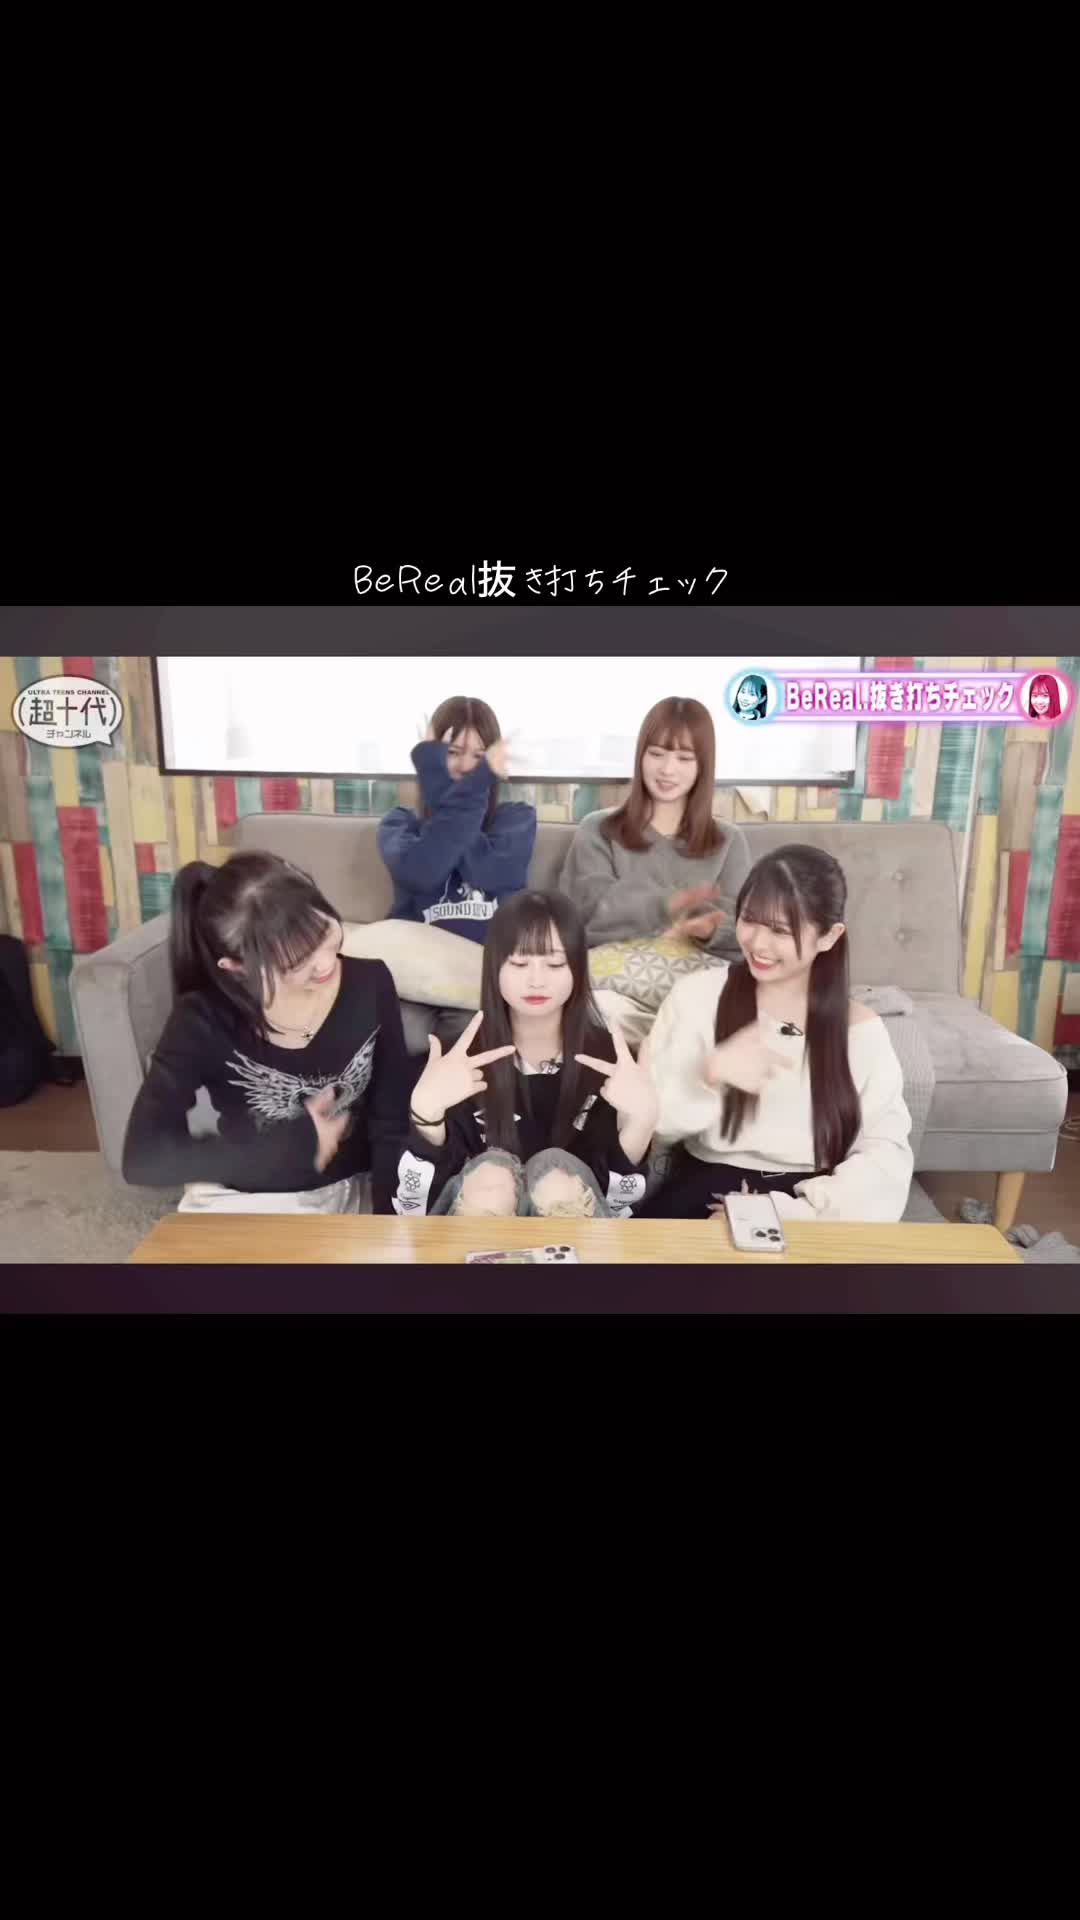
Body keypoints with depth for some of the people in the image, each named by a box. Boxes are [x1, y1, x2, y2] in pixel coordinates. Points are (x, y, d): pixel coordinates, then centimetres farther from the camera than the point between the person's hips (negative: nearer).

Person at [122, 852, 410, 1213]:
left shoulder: (369, 983, -17)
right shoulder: (205, 1020, -24)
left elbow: (391, 1122, -10)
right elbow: (142, 1159, -31)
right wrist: (293, 1145, -28)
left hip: (338, 1193, 1)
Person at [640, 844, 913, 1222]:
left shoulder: (859, 1029, 0)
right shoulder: (698, 994, -3)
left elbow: (886, 1154, -5)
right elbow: (648, 1114, -6)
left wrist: (793, 1211, -18)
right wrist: (709, 1073, -25)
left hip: (809, 1197, 2)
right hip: (708, 1184, -1)